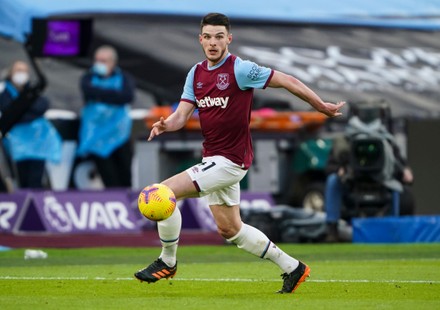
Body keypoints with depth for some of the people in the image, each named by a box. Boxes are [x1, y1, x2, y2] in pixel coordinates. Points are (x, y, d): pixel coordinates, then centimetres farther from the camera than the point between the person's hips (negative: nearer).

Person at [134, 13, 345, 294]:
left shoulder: (240, 70, -14)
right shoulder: (196, 74, 7)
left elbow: (287, 81, -9)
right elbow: (182, 114, 2)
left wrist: (322, 106, -3)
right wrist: (166, 125, -21)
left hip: (231, 160, -8)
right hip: (213, 159, 8)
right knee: (230, 229, 16)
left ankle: (167, 262, 2)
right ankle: (292, 268, 28)